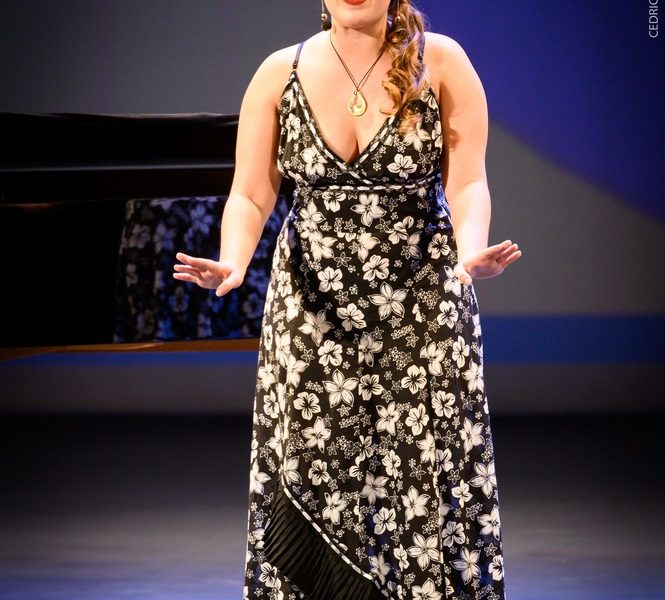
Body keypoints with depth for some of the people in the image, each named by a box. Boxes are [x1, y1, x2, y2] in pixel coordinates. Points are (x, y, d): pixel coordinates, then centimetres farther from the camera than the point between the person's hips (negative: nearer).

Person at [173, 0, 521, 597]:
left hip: (423, 310, -1)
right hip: (311, 309, 2)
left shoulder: (440, 62, -5)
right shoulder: (281, 74, 0)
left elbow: (467, 182, -10)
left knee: (424, 483, -3)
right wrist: (232, 263, -23)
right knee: (310, 481, -1)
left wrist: (471, 252, -31)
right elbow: (251, 194, -3)